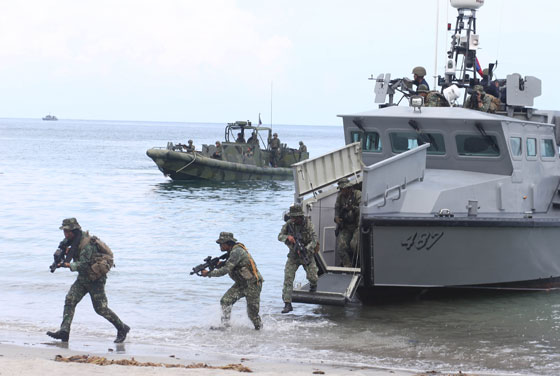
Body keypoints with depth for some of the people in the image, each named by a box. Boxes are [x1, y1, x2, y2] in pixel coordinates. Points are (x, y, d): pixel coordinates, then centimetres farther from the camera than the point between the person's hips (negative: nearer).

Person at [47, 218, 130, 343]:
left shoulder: (86, 244, -25)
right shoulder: (76, 240, 2)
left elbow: (83, 264, -34)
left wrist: (67, 265, -44)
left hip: (95, 280, -9)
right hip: (83, 278, 9)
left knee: (101, 308, -3)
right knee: (70, 300, -7)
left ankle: (122, 328, 14)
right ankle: (64, 331, -13)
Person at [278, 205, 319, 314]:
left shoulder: (307, 224, -15)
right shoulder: (288, 224, -7)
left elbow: (314, 240, -18)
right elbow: (280, 236, 0)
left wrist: (305, 250, -33)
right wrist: (287, 237, -23)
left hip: (307, 255, -1)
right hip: (293, 256, 2)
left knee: (312, 277, -3)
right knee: (288, 278, -11)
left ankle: (313, 285, 38)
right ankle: (287, 304, -8)